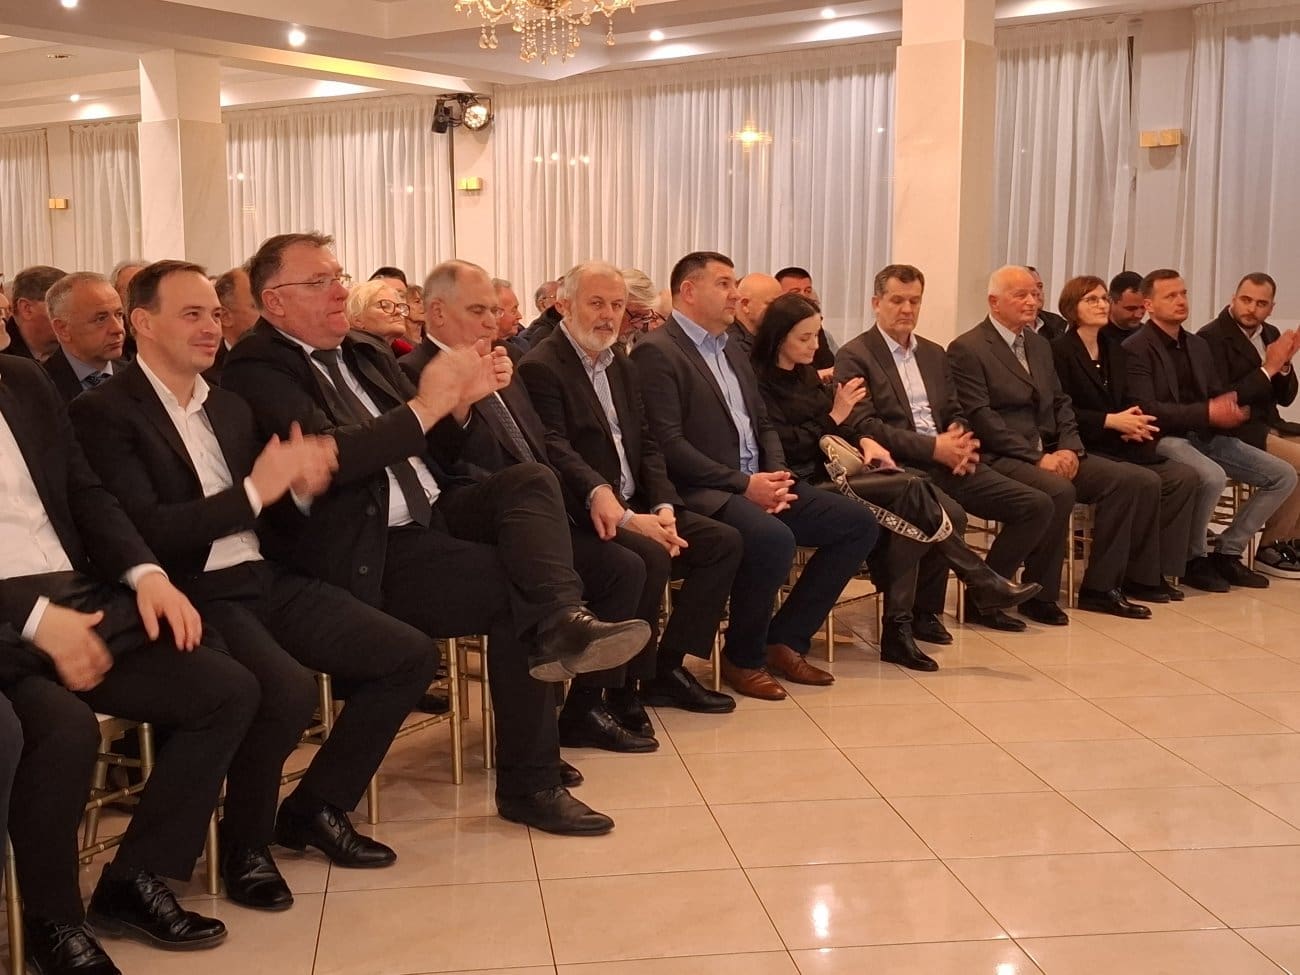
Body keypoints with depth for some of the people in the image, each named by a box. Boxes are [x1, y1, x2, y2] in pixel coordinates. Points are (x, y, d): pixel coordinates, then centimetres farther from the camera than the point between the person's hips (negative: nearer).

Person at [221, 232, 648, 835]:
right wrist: (425, 405, -19)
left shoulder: (364, 356, 19)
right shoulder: (257, 371, -6)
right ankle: (529, 786, -19)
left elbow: (433, 455, 20)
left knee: (531, 479, -17)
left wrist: (463, 400, 1)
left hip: (432, 515, 8)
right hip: (367, 554, -7)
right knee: (514, 589, -23)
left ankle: (563, 623, -37)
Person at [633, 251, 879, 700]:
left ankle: (785, 638, 7)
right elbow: (669, 445, -17)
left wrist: (777, 475, 0)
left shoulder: (732, 354, 21)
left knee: (858, 523, 0)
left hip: (758, 485, 9)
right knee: (773, 538, -35)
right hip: (702, 493, -9)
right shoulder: (657, 352, -8)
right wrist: (743, 484, -17)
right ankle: (743, 657, -9)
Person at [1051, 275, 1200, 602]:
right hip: (1084, 449, -7)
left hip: (1118, 444, 7)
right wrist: (1111, 421, -18)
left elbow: (1127, 400, 17)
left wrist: (1134, 422, -6)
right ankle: (1140, 577, -12)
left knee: (1184, 477, -13)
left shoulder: (1115, 349, 18)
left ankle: (1159, 571, -6)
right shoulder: (1060, 351, -6)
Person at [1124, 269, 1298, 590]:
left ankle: (1227, 551, 6)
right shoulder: (1136, 348, -9)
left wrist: (1268, 370, 3)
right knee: (1213, 476, -36)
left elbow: (1220, 396, 16)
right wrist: (1207, 413, -23)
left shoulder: (1198, 345, 16)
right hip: (1163, 438, -8)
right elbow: (1147, 410, -19)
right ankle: (1193, 557, -11)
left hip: (1205, 436, 8)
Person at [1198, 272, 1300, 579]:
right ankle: (1269, 548, -9)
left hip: (1268, 426, 8)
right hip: (1234, 434, -8)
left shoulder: (1270, 334, 12)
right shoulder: (1212, 337, -11)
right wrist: (1268, 367, -20)